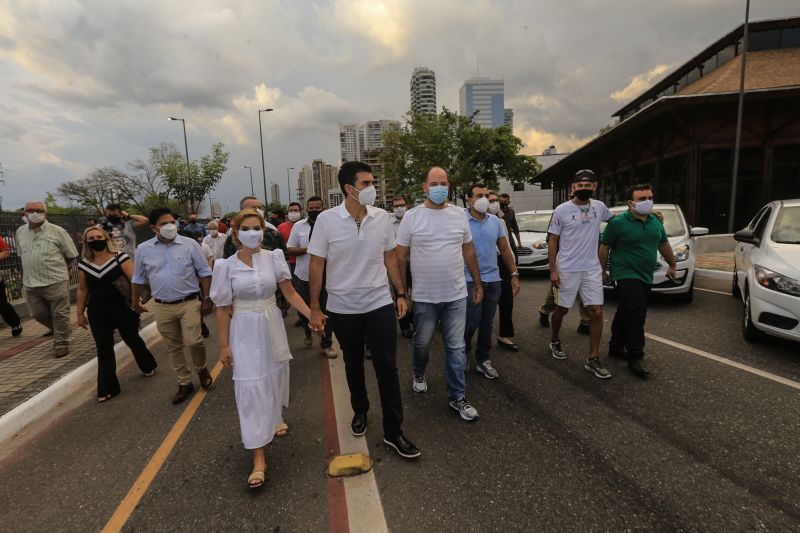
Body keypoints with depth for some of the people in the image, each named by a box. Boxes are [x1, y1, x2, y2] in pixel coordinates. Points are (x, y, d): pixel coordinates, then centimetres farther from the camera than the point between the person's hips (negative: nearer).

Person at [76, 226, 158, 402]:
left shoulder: (120, 257, -10)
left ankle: (148, 366, 39)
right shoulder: (84, 264, 4)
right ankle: (107, 388, 17)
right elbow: (82, 290, 12)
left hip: (123, 309, -3)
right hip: (97, 313, 3)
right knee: (103, 349, 7)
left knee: (132, 339, 12)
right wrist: (80, 313, 14)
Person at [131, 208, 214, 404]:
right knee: (173, 347, 11)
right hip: (162, 307, 3)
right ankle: (184, 383, 26)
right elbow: (138, 278, 13)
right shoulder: (143, 249, 1)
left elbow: (204, 272, -1)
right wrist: (135, 302, 18)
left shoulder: (190, 244, -5)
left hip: (189, 303, -2)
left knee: (194, 341, -10)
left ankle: (201, 369, 21)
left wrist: (207, 299, -3)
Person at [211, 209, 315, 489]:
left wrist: (312, 315, -14)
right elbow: (223, 309, -2)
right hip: (245, 332, -2)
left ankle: (275, 418, 49)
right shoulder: (227, 266, -7)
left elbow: (290, 292, -3)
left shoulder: (273, 257, -5)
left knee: (275, 378, 18)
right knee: (251, 388, -3)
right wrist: (224, 345, -1)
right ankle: (258, 458, 5)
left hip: (272, 327, 2)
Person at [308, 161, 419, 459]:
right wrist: (314, 308, -7)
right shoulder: (327, 220, -10)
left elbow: (390, 257, 7)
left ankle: (393, 432, 16)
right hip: (343, 308, -1)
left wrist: (401, 293, 5)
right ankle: (360, 411, 43)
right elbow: (316, 265, -6)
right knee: (353, 365, 18)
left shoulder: (382, 217, -3)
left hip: (380, 304, 1)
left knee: (387, 367, 2)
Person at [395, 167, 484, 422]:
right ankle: (419, 374, 46)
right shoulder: (412, 216, -6)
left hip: (456, 295, 2)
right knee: (422, 343, 17)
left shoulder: (459, 214, 3)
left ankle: (458, 397, 20)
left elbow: (469, 251, 10)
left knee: (456, 348, 7)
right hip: (424, 296, -1)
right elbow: (400, 256, -3)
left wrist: (478, 284, 11)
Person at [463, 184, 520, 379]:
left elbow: (505, 249, 12)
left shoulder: (495, 221, 7)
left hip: (493, 279, 5)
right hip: (470, 280, -5)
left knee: (487, 323, 11)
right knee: (472, 322, -1)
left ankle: (483, 360, 26)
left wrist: (514, 274, 8)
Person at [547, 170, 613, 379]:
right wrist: (553, 270, -10)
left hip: (592, 269, 3)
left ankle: (592, 359, 9)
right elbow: (552, 241, -5)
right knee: (562, 310, 11)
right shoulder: (562, 210, -7)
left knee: (597, 313, -1)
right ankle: (555, 341, 38)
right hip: (567, 270, -3)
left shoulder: (599, 207, 5)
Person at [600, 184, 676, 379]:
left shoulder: (655, 221, 10)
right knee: (636, 315, -13)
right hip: (626, 276, -7)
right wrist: (601, 271, -4)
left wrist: (672, 265, 29)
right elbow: (604, 247, -6)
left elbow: (664, 244, 23)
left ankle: (616, 347, 29)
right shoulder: (618, 223, -11)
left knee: (625, 314, 16)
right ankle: (635, 358, -6)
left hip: (645, 277, 7)